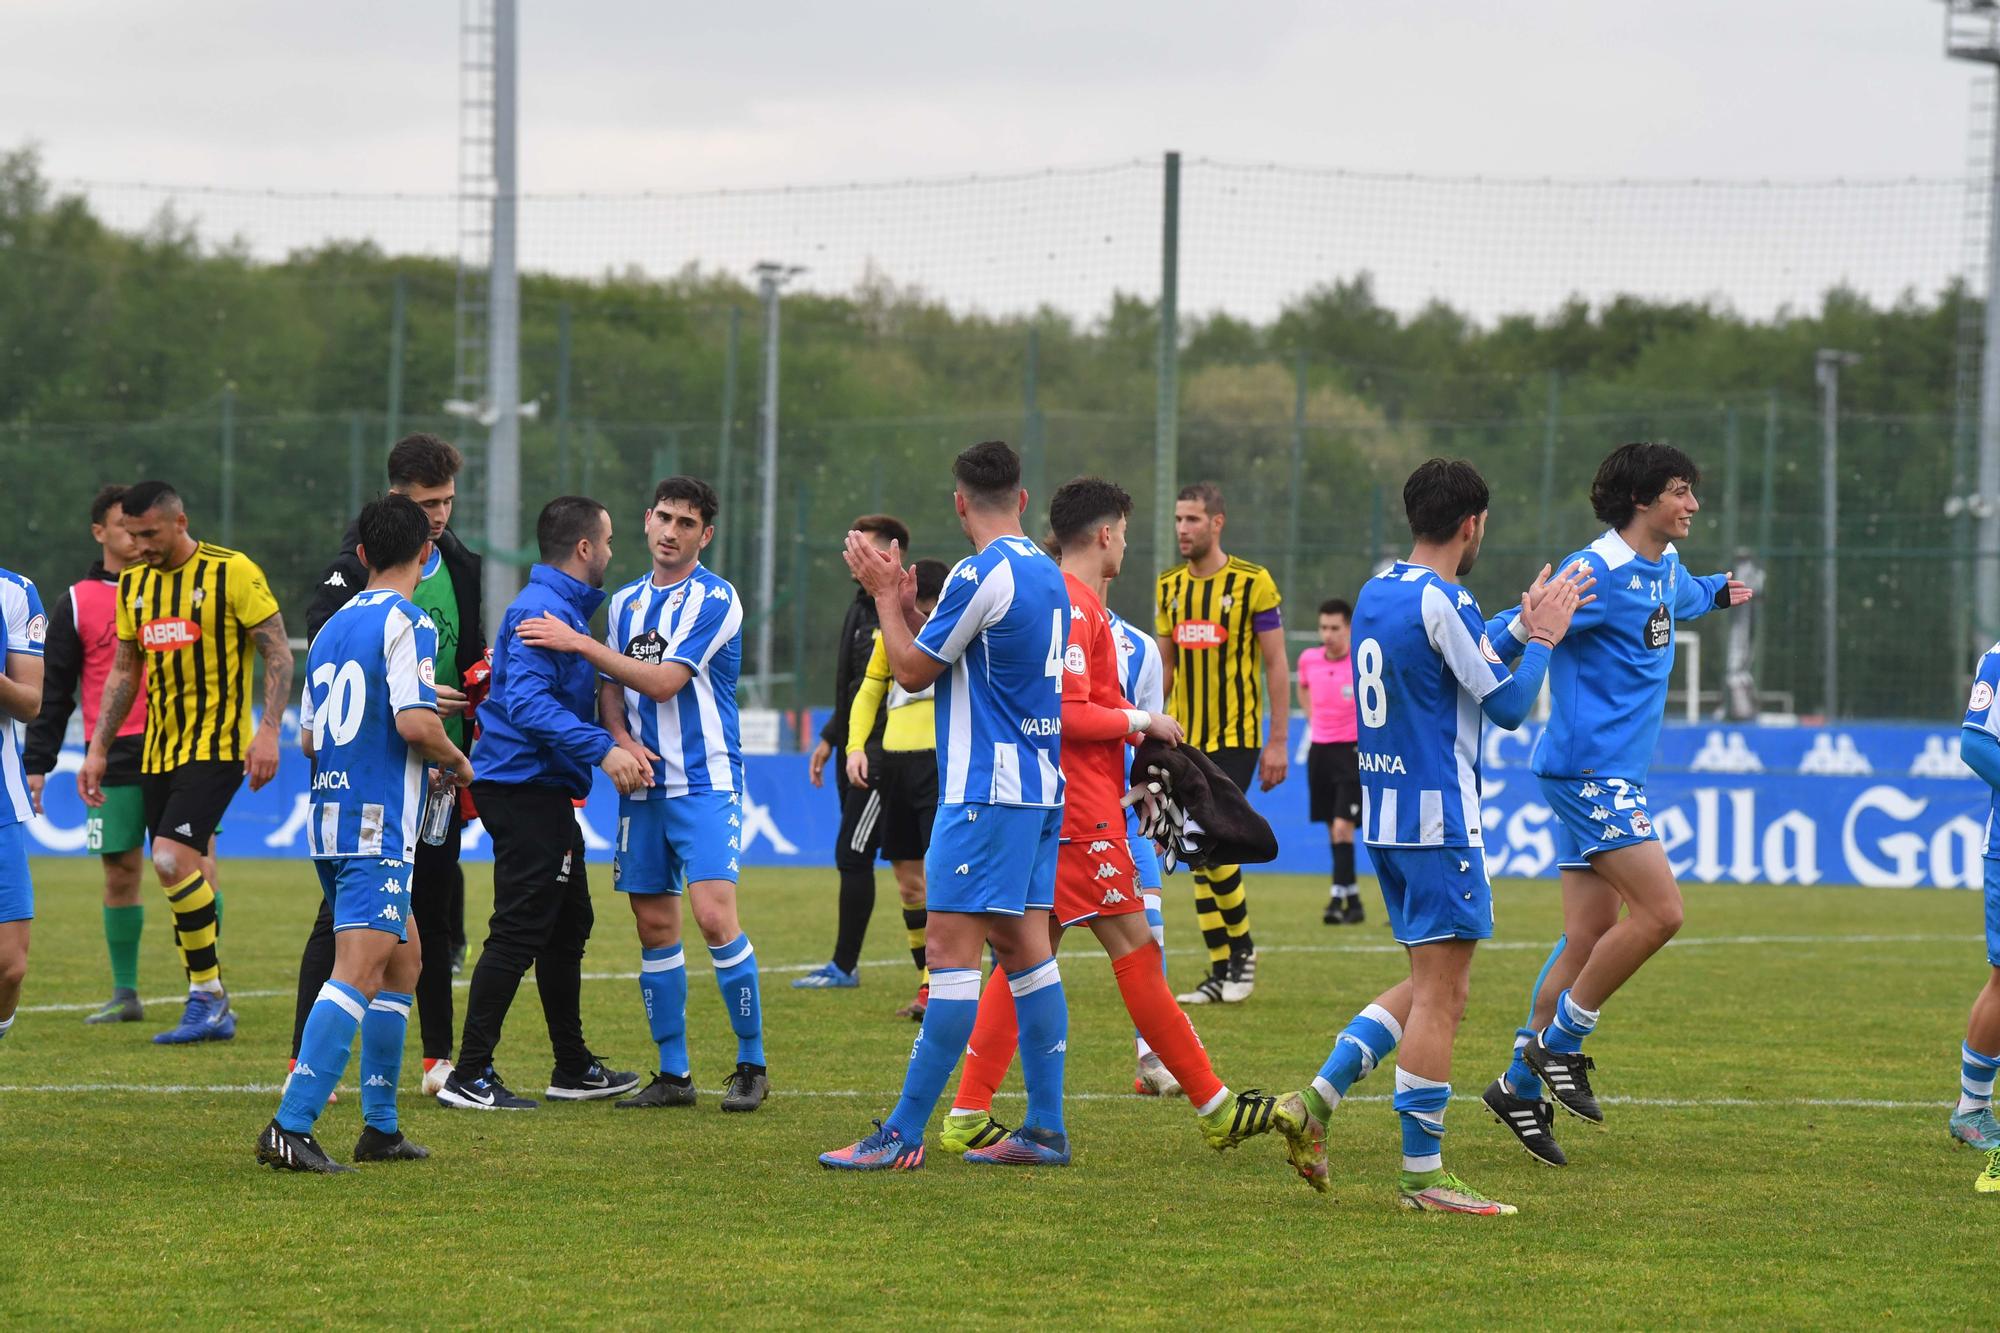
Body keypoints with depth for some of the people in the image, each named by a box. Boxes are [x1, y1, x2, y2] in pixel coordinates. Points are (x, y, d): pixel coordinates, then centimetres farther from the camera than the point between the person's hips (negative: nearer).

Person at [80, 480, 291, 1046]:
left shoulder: (232, 572, -8)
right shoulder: (133, 584, 11)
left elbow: (278, 652, -7)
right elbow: (124, 671, 20)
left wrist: (268, 731, -16)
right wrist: (98, 749, 15)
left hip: (217, 745, -7)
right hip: (158, 753, 7)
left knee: (173, 859, -20)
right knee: (181, 872, 5)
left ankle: (207, 994, -8)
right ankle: (212, 1011, 12)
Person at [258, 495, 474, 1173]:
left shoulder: (333, 626, 16)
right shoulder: (407, 622, -9)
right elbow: (414, 721, -20)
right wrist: (456, 761, 1)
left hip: (329, 817, 9)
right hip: (380, 825, -9)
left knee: (404, 954, 20)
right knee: (358, 974, -13)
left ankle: (381, 1127, 21)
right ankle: (290, 1128, -24)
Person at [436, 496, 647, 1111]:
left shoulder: (562, 607, 18)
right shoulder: (542, 610, -16)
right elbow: (528, 701, -27)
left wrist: (617, 747, 23)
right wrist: (602, 748, -30)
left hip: (543, 790, 11)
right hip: (525, 782, -11)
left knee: (567, 925, 17)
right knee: (519, 930, -10)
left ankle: (573, 1069, 27)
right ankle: (469, 1077, -9)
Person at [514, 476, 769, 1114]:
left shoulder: (715, 599, -7)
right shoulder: (626, 601, 14)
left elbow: (663, 681, -14)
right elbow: (609, 687, 14)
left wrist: (579, 643, -13)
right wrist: (621, 738, -7)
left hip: (705, 781, -6)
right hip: (642, 784, 6)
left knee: (714, 916, -16)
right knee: (655, 928, 4)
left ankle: (751, 1063, -5)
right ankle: (673, 1073, 11)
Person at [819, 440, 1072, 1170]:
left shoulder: (980, 575, -15)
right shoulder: (1047, 574, 12)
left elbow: (914, 671, -5)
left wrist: (883, 594, 6)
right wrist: (905, 604, 22)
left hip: (987, 787, -9)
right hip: (1042, 786, 9)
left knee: (950, 951, -9)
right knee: (1024, 947, 10)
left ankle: (904, 1134, -11)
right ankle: (1045, 1129, 9)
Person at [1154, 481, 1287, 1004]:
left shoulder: (1253, 583, -7)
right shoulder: (1170, 587, 9)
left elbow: (1276, 664, -6)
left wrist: (1278, 742, -9)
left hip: (1235, 738, -6)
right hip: (1185, 740, 6)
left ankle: (1242, 946, 5)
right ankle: (1221, 972, 10)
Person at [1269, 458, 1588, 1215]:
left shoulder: (1376, 592, 12)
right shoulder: (1440, 602, -16)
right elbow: (1508, 705, -10)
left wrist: (1521, 623, 26)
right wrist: (1543, 640, 4)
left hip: (1383, 814, 9)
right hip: (1438, 822, -9)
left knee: (1433, 986, 17)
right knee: (1441, 994, -4)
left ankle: (1318, 1098, 7)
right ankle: (1423, 1174, -2)